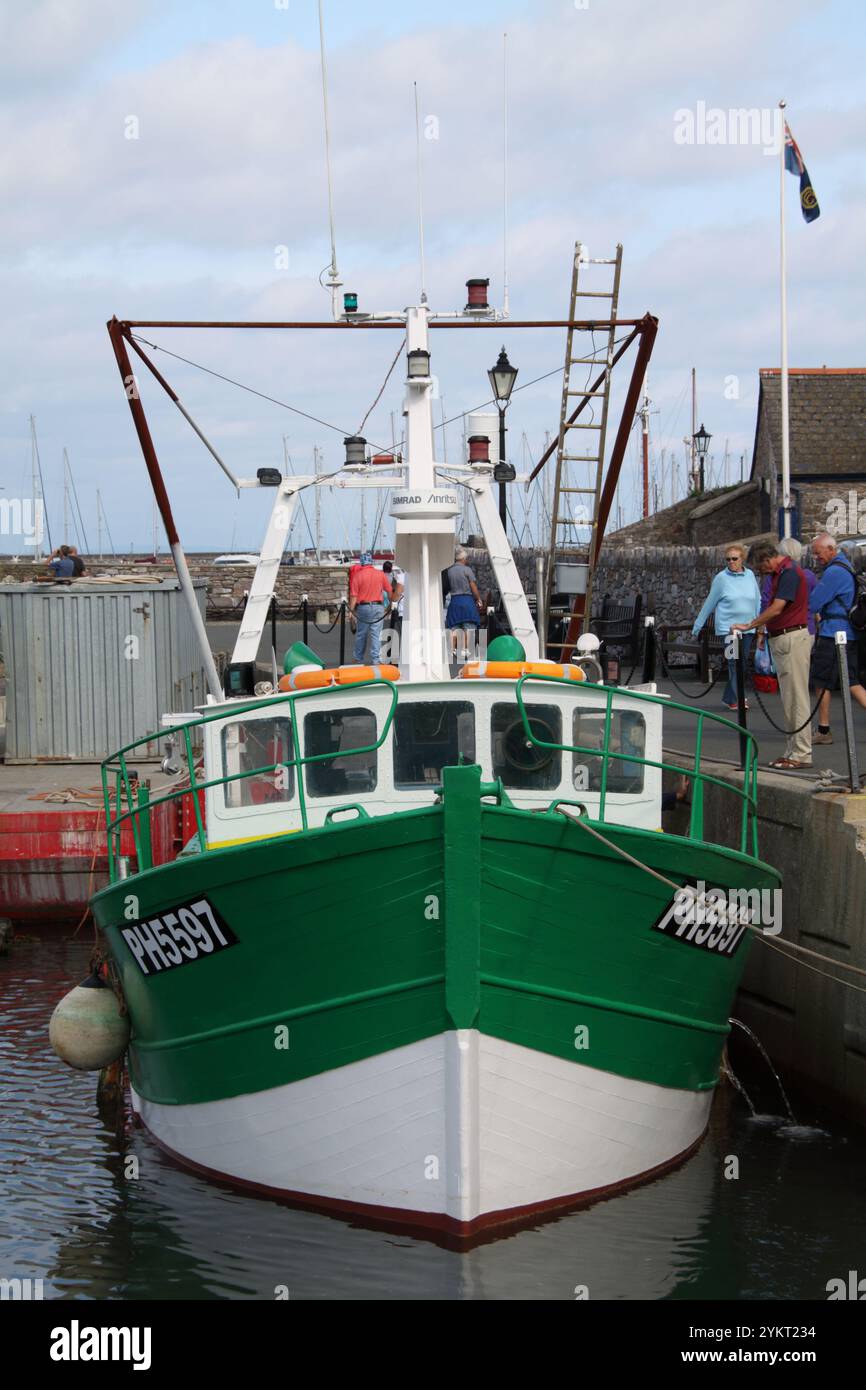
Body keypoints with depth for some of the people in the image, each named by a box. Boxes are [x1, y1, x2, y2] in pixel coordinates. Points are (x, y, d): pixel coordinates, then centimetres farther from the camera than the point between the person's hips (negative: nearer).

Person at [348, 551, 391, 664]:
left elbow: (354, 595, -6)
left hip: (363, 607, -1)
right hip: (378, 607, 1)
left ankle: (359, 659, 17)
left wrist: (351, 611, -3)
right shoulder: (380, 574, 2)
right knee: (376, 635, 2)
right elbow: (389, 591, 9)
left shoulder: (357, 575, -4)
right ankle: (375, 660, 0)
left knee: (361, 634, 10)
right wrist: (390, 604, 25)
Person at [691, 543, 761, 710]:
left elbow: (757, 601, 13)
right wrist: (697, 626, 7)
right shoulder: (721, 578, -3)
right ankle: (736, 699, -7)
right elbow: (709, 603, 4)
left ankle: (729, 698, 17)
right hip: (728, 626, -4)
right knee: (735, 663, -10)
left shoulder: (750, 575, 7)